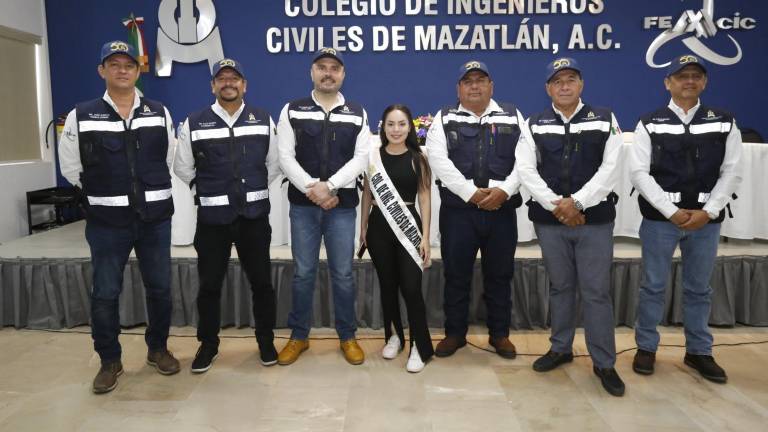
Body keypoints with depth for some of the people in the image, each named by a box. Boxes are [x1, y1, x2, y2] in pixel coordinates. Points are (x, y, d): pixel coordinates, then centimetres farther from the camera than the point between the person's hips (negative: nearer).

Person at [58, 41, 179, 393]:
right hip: (107, 221, -1)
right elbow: (71, 169, 5)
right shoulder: (81, 116, -2)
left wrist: (151, 193, 8)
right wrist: (105, 195, 6)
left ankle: (158, 348, 30)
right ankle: (110, 361, 22)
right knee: (105, 294, 4)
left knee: (159, 288, 10)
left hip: (155, 218, 2)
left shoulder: (160, 114, 4)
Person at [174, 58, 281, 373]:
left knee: (261, 281, 9)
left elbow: (274, 165, 9)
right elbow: (184, 170, 6)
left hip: (254, 215, 1)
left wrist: (251, 190, 8)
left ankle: (266, 341, 26)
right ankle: (208, 344, 26)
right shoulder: (193, 123, 0)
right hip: (212, 217, 0)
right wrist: (213, 190, 11)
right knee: (209, 284, 8)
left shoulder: (264, 120, 4)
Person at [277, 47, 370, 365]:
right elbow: (285, 157, -4)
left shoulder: (358, 114, 7)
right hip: (302, 205, 0)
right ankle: (298, 336, 22)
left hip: (343, 206, 0)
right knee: (303, 273, 7)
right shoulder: (292, 111, 4)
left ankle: (348, 337, 21)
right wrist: (312, 189, -15)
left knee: (343, 274, 6)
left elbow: (361, 158, -3)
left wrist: (328, 186, -15)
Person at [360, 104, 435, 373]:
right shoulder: (374, 155, 3)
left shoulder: (418, 159, -1)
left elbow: (424, 197, -2)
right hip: (379, 226, 2)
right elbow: (367, 194, 8)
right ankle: (394, 336, 29)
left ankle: (420, 346, 6)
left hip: (408, 226, -2)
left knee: (411, 287, -7)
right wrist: (363, 228, 7)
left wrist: (425, 236, -6)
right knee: (387, 285, 12)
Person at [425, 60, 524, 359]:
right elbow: (438, 160, -8)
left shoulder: (512, 117, 10)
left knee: (500, 275, 11)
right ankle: (455, 333, 23)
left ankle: (499, 334, 26)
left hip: (502, 210, 1)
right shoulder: (444, 119, 5)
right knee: (456, 275, 8)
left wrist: (503, 190, -15)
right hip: (457, 210, -1)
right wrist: (471, 193, -16)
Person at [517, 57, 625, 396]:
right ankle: (560, 348, 29)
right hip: (549, 220, 1)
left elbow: (610, 168, -5)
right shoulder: (534, 125, 7)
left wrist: (576, 202, -15)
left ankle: (604, 363, 13)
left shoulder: (605, 120, 5)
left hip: (595, 219, -1)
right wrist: (556, 205, -14)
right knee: (560, 287, 13)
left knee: (596, 291, 1)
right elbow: (526, 170, -3)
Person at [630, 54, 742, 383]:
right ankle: (646, 347, 21)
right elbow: (639, 174, -7)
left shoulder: (724, 123, 6)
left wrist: (708, 212, -11)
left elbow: (731, 173, 2)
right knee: (653, 286, 7)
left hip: (707, 220, 2)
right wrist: (672, 212, -14)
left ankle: (698, 351, 28)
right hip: (659, 219, -2)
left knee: (699, 288, 13)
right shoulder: (650, 124, -1)